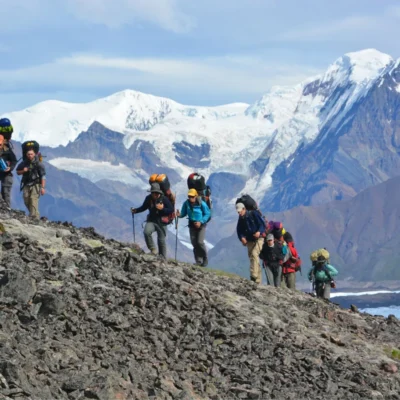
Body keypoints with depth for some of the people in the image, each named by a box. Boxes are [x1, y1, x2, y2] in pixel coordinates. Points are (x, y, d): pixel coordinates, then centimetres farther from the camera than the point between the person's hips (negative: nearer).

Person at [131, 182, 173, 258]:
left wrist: (162, 208, -24)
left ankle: (163, 258, 17)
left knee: (161, 241, 4)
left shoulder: (164, 199, -11)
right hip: (151, 221, 2)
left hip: (161, 222, -2)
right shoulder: (148, 198, -1)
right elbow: (143, 207, 16)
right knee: (147, 232, -28)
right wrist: (135, 210, 2)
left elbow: (171, 210, -9)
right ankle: (153, 249, -12)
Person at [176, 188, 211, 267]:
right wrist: (179, 215, -22)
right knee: (194, 243, 3)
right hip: (192, 225, 4)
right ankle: (198, 261, 13)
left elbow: (208, 214, -10)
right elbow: (183, 213, 2)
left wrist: (201, 222, -21)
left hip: (201, 224, -4)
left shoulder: (201, 203, -19)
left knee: (200, 242, -14)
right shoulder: (186, 203, -7)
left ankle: (205, 259, 7)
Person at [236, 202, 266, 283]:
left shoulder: (254, 214, -9)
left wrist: (259, 232, -29)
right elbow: (239, 230, 9)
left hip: (258, 239, -6)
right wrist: (242, 237, -11)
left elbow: (263, 224, -10)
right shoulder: (241, 219, 6)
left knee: (254, 254, -25)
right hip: (249, 240, 6)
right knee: (251, 258, 6)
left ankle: (254, 276, -34)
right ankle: (258, 280, 12)